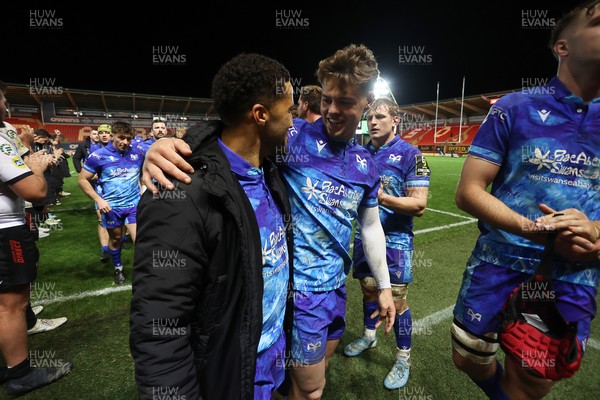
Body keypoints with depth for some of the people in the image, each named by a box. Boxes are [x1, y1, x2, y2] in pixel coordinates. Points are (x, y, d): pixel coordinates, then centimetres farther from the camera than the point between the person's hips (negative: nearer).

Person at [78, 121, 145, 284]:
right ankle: (118, 269, 41)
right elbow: (82, 180, -2)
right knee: (115, 239, 18)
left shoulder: (138, 154, -3)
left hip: (134, 204, 0)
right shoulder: (98, 155, -9)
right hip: (111, 207, 0)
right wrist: (98, 200, -11)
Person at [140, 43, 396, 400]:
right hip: (300, 285, -6)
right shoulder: (297, 136, -15)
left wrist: (384, 285, 14)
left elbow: (371, 226, 10)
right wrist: (167, 145, -47)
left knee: (318, 371, 27)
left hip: (336, 284, 6)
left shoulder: (366, 164, 2)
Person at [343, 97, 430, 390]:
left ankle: (403, 358, 28)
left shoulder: (410, 155, -10)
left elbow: (418, 205, -17)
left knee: (396, 302, 5)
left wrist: (381, 196, -28)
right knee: (368, 290, 20)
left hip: (395, 240, -5)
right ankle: (369, 336, 44)